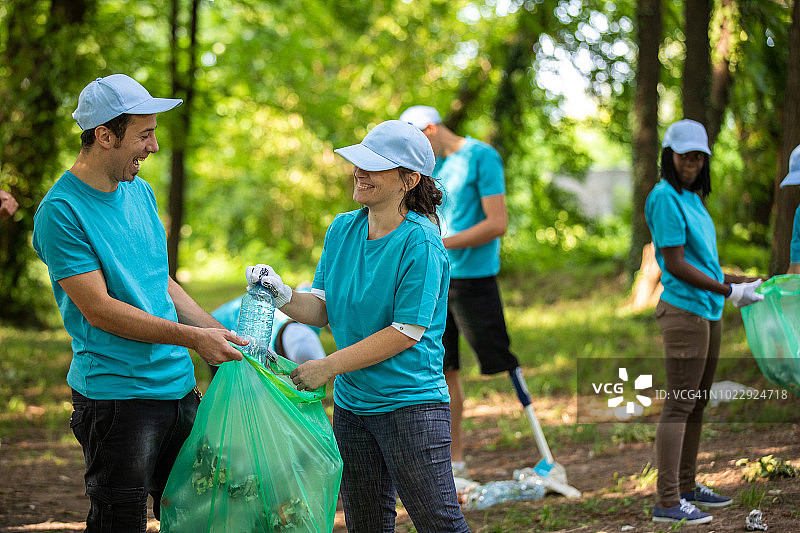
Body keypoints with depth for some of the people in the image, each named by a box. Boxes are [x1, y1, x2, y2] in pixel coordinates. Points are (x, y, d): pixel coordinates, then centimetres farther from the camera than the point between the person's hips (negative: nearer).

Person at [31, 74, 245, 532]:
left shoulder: (140, 192, 11)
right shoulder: (60, 211, -14)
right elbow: (99, 310, -17)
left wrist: (222, 335, 11)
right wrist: (192, 337, -16)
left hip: (178, 386, 8)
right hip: (116, 394, -8)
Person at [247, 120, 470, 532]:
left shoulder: (420, 242, -16)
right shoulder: (342, 229, 6)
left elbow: (407, 331, -18)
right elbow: (323, 309, 7)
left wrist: (328, 367, -16)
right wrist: (284, 296, -15)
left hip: (411, 403, -7)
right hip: (351, 402, 7)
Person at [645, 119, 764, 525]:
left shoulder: (692, 197, 15)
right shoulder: (665, 198, -13)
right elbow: (675, 265, -16)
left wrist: (742, 281, 17)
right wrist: (728, 291, -14)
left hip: (707, 313, 9)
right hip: (684, 310, -9)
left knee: (697, 404, 14)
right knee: (679, 406, -9)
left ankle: (687, 488, 23)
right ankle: (668, 502, -7)